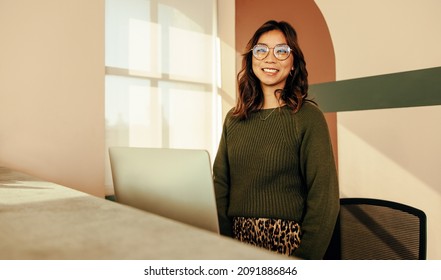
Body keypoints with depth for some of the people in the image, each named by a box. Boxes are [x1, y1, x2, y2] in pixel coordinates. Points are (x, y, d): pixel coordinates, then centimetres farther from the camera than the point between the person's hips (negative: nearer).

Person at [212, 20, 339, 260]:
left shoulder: (308, 117, -10)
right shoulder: (233, 119, 3)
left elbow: (323, 198, -12)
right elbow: (220, 185, 3)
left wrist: (304, 257, -14)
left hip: (288, 240, -4)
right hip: (238, 239, 4)